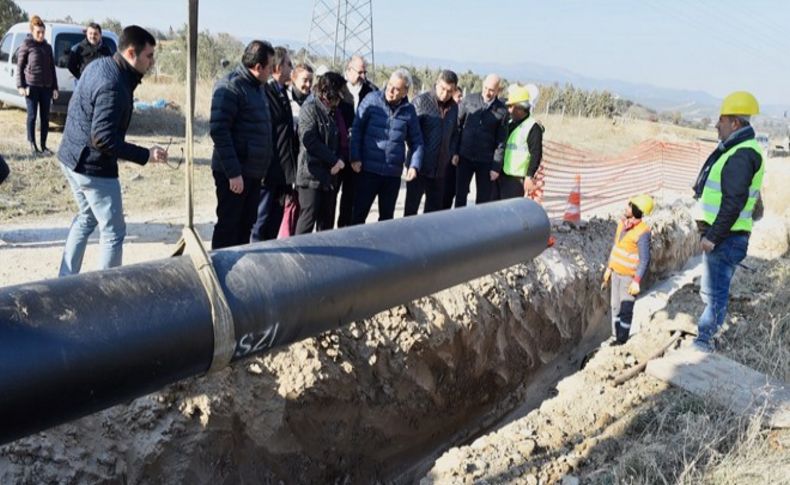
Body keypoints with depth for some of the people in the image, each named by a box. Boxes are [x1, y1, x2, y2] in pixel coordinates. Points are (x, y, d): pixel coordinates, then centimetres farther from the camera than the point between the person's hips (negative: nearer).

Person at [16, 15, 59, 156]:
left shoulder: (48, 47, 13)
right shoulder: (26, 45, 0)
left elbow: (52, 68, 16)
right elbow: (19, 66, -1)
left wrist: (55, 87, 10)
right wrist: (20, 85, -9)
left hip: (46, 86, 4)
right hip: (31, 86, -4)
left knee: (45, 117, 5)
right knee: (32, 115, 0)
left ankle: (43, 145, 11)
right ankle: (32, 145, 6)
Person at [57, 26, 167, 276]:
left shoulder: (99, 65, 4)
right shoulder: (114, 87, -26)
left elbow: (75, 105, 16)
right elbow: (103, 138, -29)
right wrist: (146, 155, -25)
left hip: (71, 157, 10)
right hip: (93, 166, -10)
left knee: (86, 218, 25)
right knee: (113, 232, 2)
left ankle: (66, 281, 32)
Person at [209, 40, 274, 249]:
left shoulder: (257, 86, 13)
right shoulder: (230, 87, -15)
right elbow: (218, 130, -20)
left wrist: (261, 168, 13)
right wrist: (233, 172, -23)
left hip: (253, 172, 8)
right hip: (234, 174, -8)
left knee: (246, 225, 15)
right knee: (228, 226, 1)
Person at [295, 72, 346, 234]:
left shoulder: (334, 112, 17)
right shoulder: (310, 108, -7)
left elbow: (339, 140, 17)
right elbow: (309, 141, -16)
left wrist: (339, 160, -4)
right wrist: (334, 160, -14)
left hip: (329, 175, 8)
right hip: (312, 175, -8)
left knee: (327, 221, 10)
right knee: (308, 219, -7)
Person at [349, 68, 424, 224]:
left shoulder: (409, 110, 4)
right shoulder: (372, 100, -3)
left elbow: (416, 141, 9)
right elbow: (356, 129, -2)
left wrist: (415, 165, -5)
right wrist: (355, 158, -10)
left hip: (393, 173, 3)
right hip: (369, 169, -2)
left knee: (387, 216, 12)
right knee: (359, 213, 1)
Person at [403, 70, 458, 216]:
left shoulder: (454, 107, 8)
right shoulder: (421, 101, -10)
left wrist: (451, 153, 6)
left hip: (440, 168, 5)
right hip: (420, 166, -5)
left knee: (435, 207, 11)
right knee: (411, 207, 2)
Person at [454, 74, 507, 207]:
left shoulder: (501, 110, -2)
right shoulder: (469, 100, -1)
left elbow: (501, 141, -1)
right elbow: (456, 125, 3)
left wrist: (496, 166, -4)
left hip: (486, 161, -1)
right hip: (464, 157, 1)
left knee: (483, 198, 5)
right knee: (460, 194, 6)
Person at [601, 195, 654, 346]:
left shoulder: (642, 232, -22)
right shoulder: (622, 223, 1)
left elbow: (645, 259, -20)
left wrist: (637, 281, -21)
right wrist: (609, 268, 16)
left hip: (630, 276, -7)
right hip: (616, 272, 7)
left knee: (626, 309, 1)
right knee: (615, 306, 14)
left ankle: (622, 340, 11)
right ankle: (615, 335, 26)